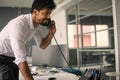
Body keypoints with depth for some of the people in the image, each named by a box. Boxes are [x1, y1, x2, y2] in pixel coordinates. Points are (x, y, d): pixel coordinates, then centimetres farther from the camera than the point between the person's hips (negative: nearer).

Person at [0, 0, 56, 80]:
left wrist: (51, 33, -13)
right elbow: (21, 59, -39)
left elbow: (42, 45, 5)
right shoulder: (18, 24, -34)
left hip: (13, 58, 8)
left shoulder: (37, 25, -7)